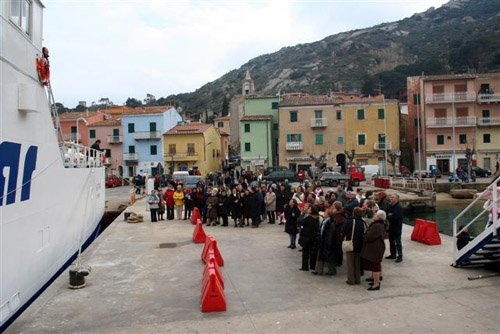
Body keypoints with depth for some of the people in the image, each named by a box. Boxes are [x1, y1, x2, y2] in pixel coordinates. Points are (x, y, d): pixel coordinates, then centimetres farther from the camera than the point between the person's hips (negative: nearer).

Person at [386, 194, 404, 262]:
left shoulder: (399, 207, -15)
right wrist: (390, 215, -10)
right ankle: (393, 254, 27)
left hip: (397, 228, -8)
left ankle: (400, 256, 4)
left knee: (398, 242, -3)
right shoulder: (390, 206, 11)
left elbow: (396, 217, -24)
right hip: (391, 227, 8)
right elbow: (387, 214, 11)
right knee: (391, 241, 15)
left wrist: (389, 216, -10)